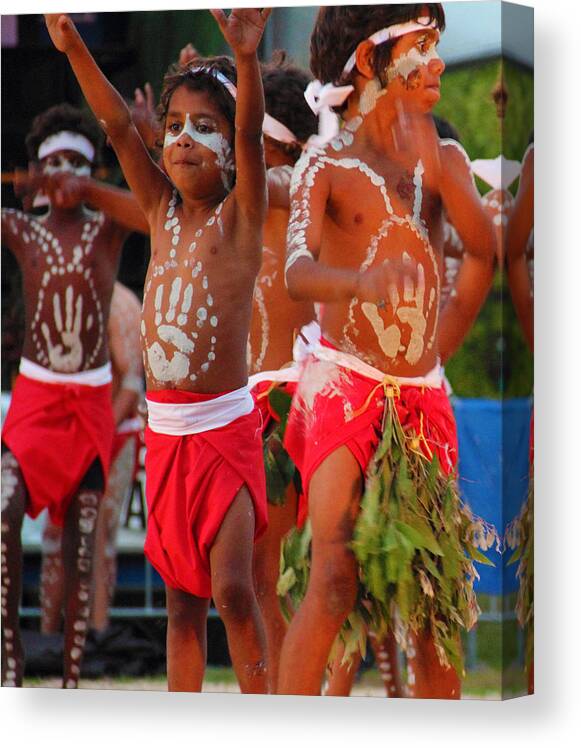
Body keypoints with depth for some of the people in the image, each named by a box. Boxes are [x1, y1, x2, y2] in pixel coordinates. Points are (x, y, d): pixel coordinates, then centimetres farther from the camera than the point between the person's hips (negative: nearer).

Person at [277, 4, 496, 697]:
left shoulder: (441, 159, 10)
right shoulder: (326, 165, -5)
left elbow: (483, 249, -5)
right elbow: (297, 272, -21)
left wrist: (436, 168, -17)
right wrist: (363, 281, -41)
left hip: (423, 394, 5)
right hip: (344, 382, -5)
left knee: (440, 584, 6)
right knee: (335, 581, -16)